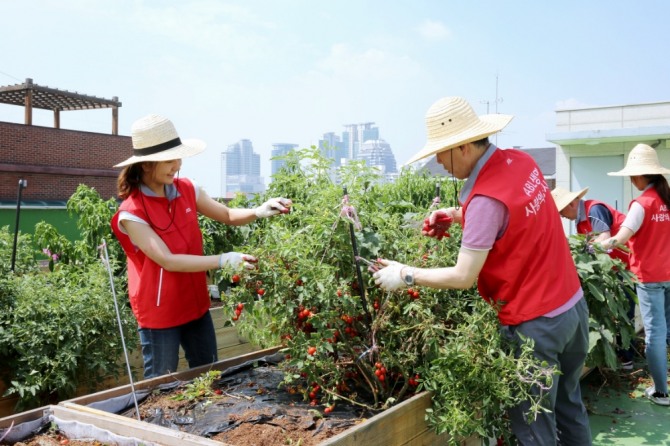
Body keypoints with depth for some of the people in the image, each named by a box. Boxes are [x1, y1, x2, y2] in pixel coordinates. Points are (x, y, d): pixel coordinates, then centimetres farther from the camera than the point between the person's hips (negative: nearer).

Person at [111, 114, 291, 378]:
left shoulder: (186, 189, -2)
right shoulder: (131, 212, -20)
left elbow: (228, 216, 6)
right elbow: (168, 260, -25)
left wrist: (259, 212, -15)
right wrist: (223, 261, -30)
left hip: (196, 305, 6)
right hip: (159, 313, -6)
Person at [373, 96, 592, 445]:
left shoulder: (485, 198, -25)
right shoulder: (520, 161, -1)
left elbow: (463, 277, -21)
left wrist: (404, 275, -10)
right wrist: (455, 214, 8)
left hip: (535, 324, -8)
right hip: (573, 304, 9)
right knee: (568, 406, 23)